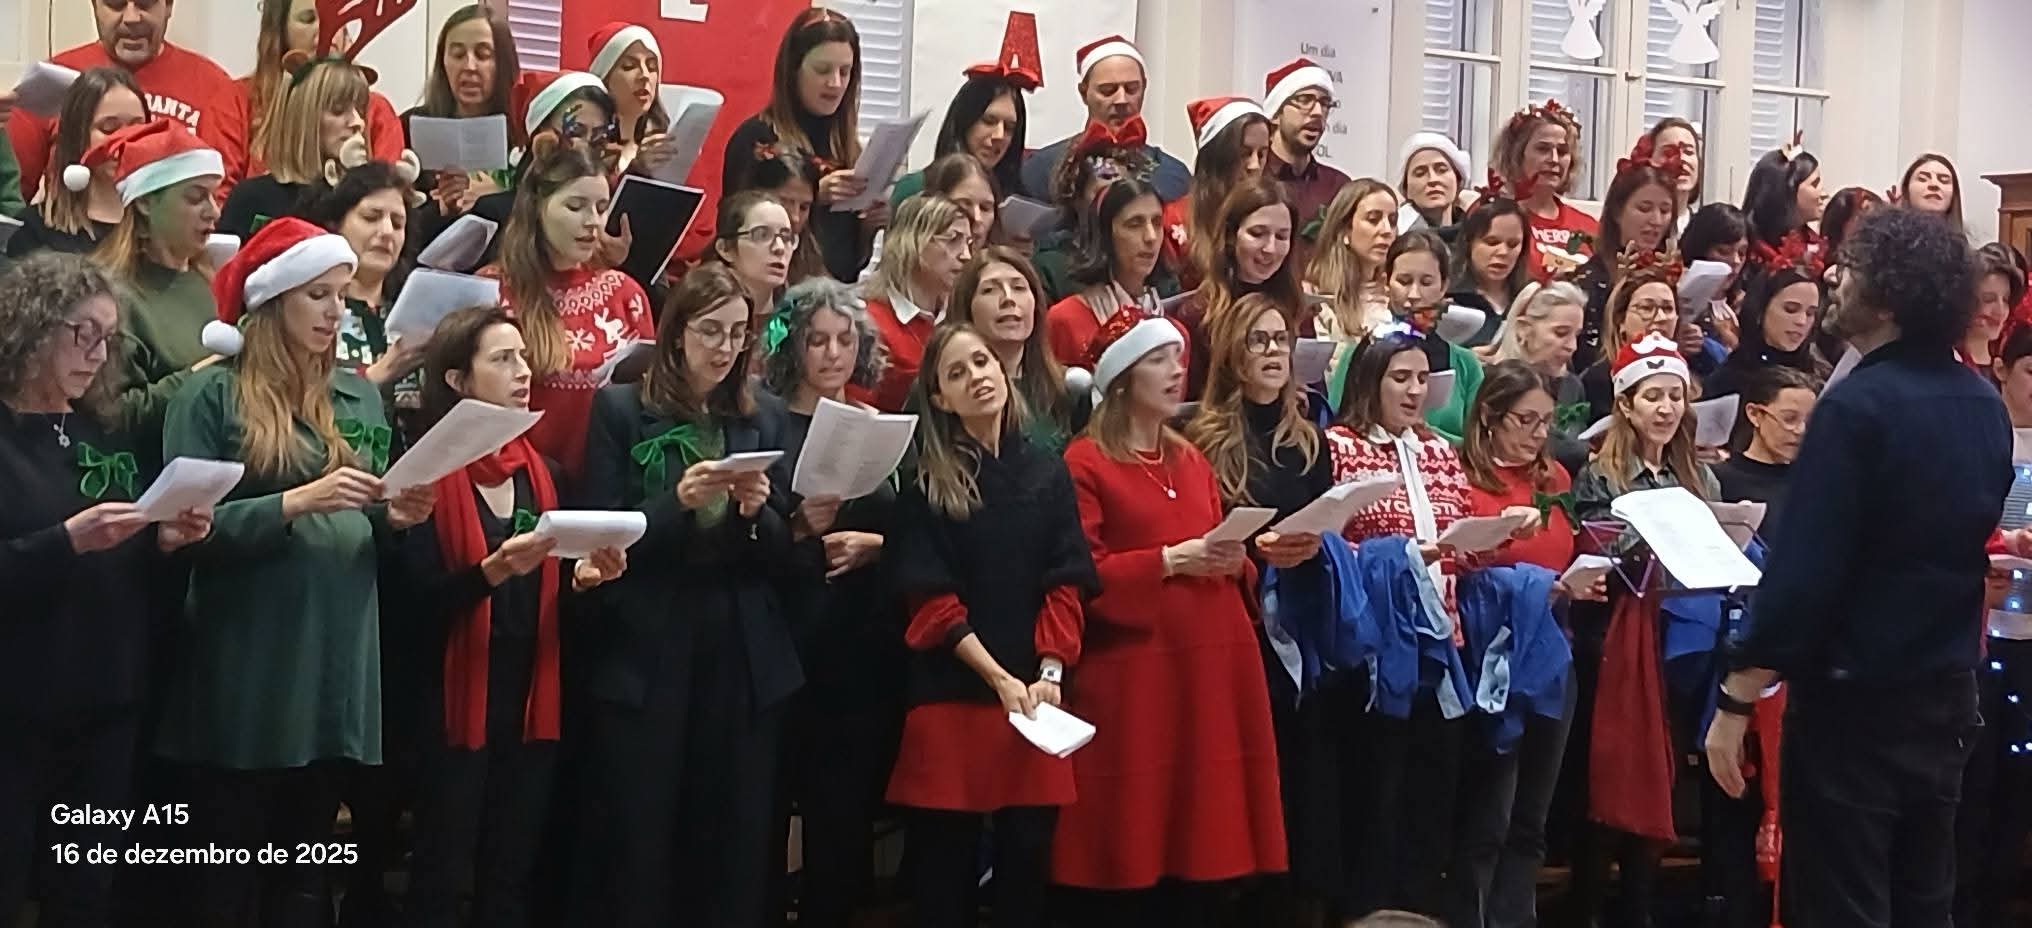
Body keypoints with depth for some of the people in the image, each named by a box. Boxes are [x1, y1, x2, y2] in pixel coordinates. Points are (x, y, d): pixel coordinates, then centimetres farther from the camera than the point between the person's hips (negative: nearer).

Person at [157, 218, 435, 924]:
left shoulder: (359, 397, 13)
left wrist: (394, 519, -4)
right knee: (231, 870, 3)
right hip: (245, 668, -5)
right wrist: (296, 502, -21)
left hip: (337, 662, 5)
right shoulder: (213, 395, -3)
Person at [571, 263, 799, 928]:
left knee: (737, 841, 3)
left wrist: (756, 512, -9)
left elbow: (782, 553, 11)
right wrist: (677, 501, -17)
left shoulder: (761, 422, 12)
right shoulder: (620, 410, 2)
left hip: (744, 657, 3)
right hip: (644, 655, -3)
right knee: (636, 840, -4)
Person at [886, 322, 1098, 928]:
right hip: (951, 696, -2)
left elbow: (1067, 584, 4)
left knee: (1028, 856, 3)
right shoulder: (926, 484, 1)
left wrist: (1048, 674, -10)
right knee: (946, 864, 2)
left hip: (1036, 693, 3)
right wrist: (999, 678, -14)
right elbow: (931, 600, -6)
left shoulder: (1048, 474, 10)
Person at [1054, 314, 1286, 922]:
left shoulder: (1193, 461, 18)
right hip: (1133, 674, -6)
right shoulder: (1084, 463, -4)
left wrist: (1233, 561, -2)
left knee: (1204, 833, 7)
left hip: (1210, 665, 7)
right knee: (1130, 850, -4)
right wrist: (1170, 561, -18)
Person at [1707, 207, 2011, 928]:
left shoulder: (1860, 405, -18)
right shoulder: (1986, 406, 5)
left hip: (1855, 701, -7)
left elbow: (1802, 570, -21)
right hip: (1948, 695, 7)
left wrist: (1735, 701, -16)